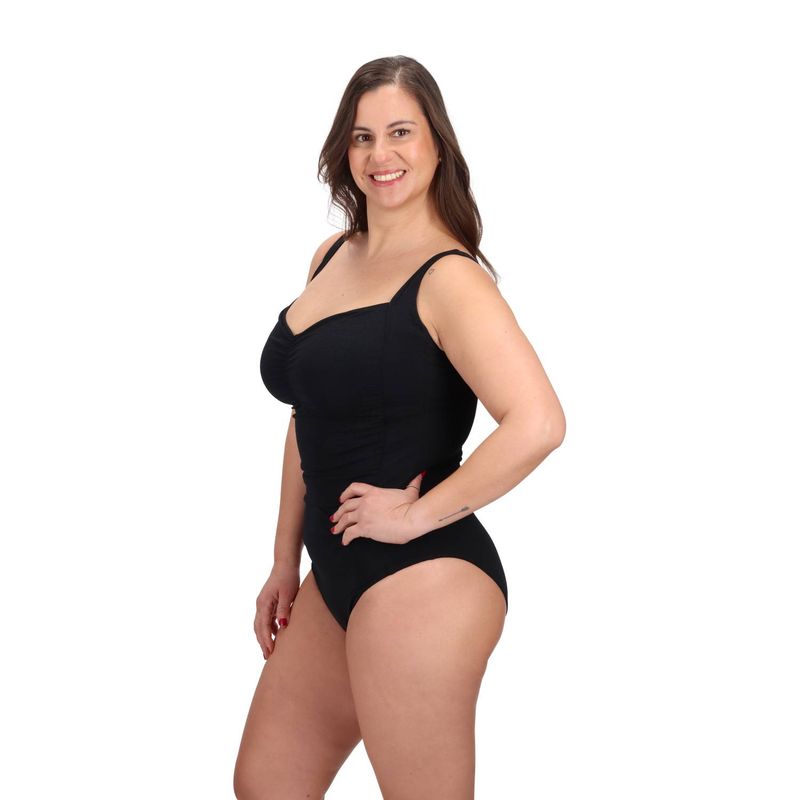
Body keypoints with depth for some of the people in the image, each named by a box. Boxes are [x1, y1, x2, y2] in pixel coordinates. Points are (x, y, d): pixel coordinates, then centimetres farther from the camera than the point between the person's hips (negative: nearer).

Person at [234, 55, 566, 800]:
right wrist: (286, 562, 19)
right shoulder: (331, 257, 11)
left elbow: (537, 424, -27)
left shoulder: (447, 277, -13)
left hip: (419, 584, -8)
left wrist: (419, 513, -18)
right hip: (337, 580, 8)